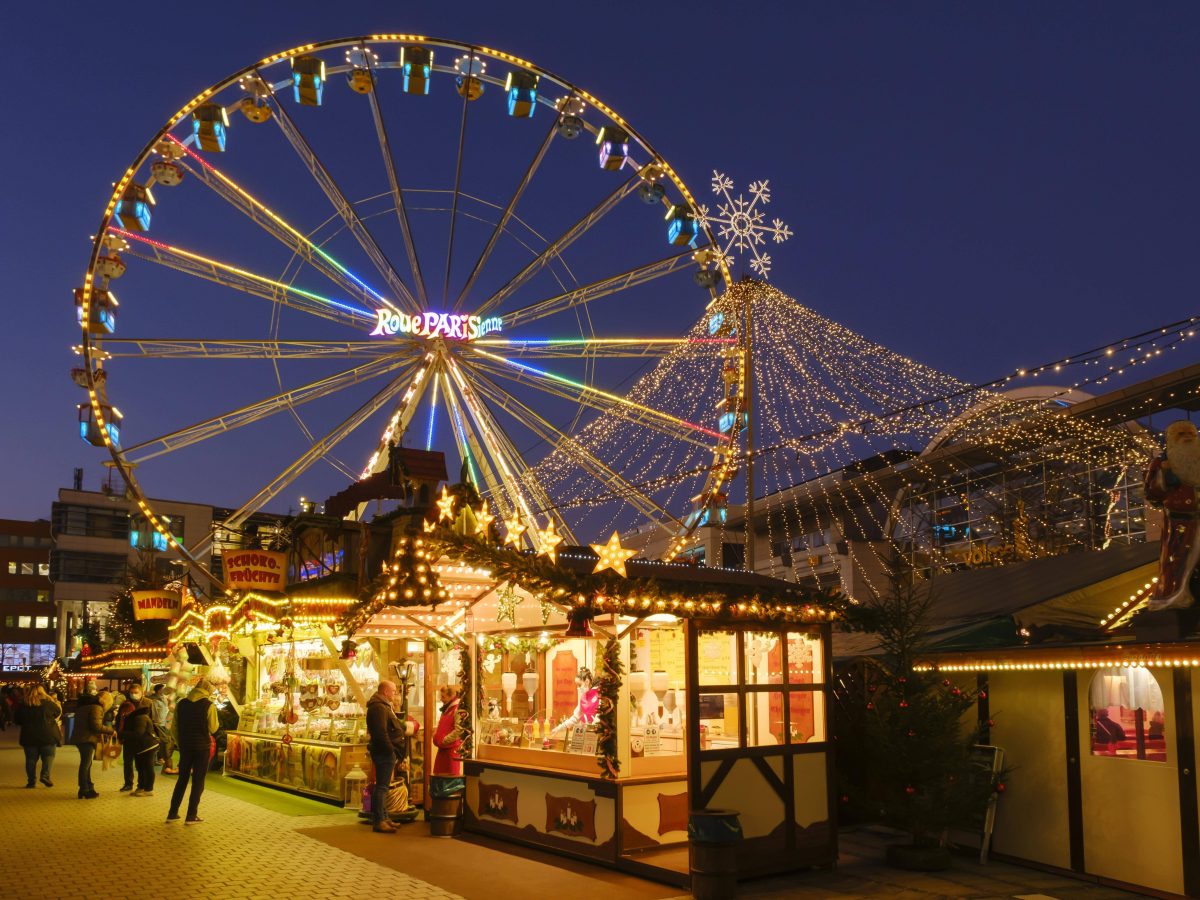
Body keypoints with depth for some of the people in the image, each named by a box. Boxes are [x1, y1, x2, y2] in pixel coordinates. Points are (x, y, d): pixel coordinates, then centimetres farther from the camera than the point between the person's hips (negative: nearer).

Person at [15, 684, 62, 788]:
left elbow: (17, 720, 8)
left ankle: (31, 781, 10)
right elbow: (58, 711, 7)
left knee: (31, 759, 10)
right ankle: (45, 775, -10)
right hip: (48, 736, -2)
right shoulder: (47, 703, -9)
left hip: (29, 737, 2)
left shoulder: (22, 706, -2)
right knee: (48, 756, 8)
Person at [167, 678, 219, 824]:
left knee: (182, 779, 15)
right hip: (202, 747, -4)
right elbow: (213, 728, -7)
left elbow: (174, 728, 7)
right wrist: (217, 721, 12)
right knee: (198, 781, 4)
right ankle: (191, 816, 2)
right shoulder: (209, 705, -10)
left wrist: (179, 744, 16)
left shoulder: (181, 704, 4)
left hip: (185, 746, 4)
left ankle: (172, 814, 16)